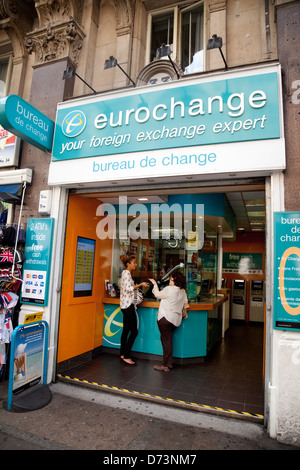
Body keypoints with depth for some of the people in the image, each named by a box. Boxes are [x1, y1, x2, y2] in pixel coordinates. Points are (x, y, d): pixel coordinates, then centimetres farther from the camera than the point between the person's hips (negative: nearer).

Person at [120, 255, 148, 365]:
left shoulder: (126, 273, 17)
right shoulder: (126, 273, -13)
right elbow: (128, 288, -20)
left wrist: (136, 286, 15)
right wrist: (140, 285, -16)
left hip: (126, 304, 10)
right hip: (127, 304, -10)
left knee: (126, 330, 13)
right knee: (134, 331, -7)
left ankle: (122, 354, 21)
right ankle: (126, 356, -1)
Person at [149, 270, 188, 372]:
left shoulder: (169, 289, -14)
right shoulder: (183, 291, 6)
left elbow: (157, 295, 1)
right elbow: (185, 302, 20)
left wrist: (155, 284, 15)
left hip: (165, 318, -7)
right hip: (176, 319, 7)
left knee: (166, 341, -1)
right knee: (168, 341, 16)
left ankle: (166, 365, 5)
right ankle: (167, 364, 22)